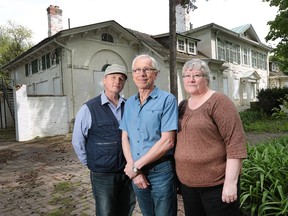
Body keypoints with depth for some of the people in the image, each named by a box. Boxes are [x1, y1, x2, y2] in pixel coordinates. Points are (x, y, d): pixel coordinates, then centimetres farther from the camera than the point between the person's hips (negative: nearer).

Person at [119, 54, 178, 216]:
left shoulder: (167, 100, -11)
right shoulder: (129, 103, 7)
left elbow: (167, 141, -17)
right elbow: (125, 138, 5)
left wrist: (136, 166, -14)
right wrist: (132, 167, -9)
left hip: (161, 171, -5)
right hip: (136, 173, 5)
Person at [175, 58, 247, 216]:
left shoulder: (218, 101, -11)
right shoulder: (183, 105, 8)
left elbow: (235, 142, -16)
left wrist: (230, 182, -19)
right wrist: (180, 175, 11)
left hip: (216, 183, -6)